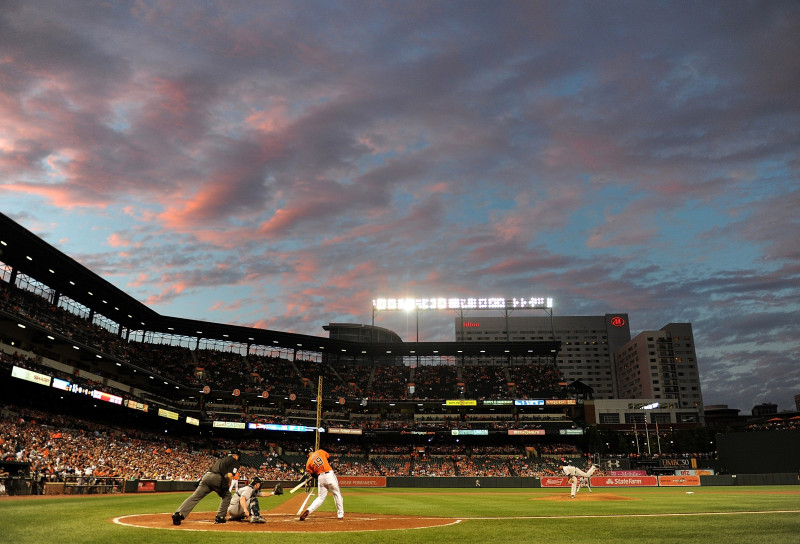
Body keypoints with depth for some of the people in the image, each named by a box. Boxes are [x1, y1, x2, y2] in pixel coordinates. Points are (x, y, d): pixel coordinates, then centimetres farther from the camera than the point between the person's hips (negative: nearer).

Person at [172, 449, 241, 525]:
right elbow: (229, 475, -4)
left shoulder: (220, 459, 34)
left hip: (206, 475, 5)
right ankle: (220, 517, 8)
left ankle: (178, 514, -19)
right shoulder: (235, 461, 13)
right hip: (218, 478, -5)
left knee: (195, 497, -4)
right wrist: (228, 484, 14)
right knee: (226, 496, 17)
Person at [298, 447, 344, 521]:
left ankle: (308, 511, -5)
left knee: (321, 497, 14)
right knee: (337, 494, 11)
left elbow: (312, 475, 8)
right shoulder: (320, 452, 6)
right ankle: (340, 515, 12)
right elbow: (329, 458, 18)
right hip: (329, 474, -2)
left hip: (320, 477, 2)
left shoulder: (308, 462, 7)